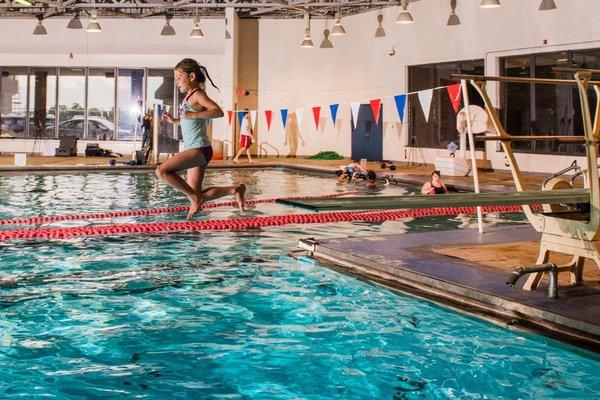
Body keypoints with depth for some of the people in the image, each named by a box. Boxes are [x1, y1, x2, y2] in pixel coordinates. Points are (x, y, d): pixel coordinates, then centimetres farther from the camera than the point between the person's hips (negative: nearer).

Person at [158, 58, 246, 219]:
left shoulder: (197, 94, -9)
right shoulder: (189, 97, 19)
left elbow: (218, 111, -25)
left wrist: (193, 115, -31)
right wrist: (174, 120, 22)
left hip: (200, 149, -10)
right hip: (195, 151, 10)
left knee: (162, 170, -19)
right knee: (196, 195, 9)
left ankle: (194, 197, -8)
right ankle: (234, 190, 17)